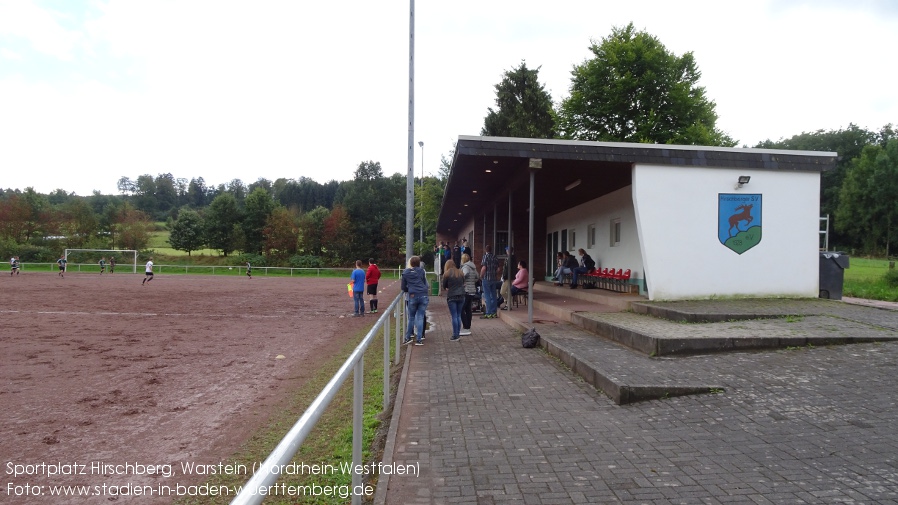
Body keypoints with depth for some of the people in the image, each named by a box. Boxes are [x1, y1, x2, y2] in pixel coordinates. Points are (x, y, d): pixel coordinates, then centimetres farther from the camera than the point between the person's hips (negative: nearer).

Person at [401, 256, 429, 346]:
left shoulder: (405, 272, 6)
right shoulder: (421, 271, 4)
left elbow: (403, 287, 10)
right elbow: (425, 283, 10)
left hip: (412, 297, 0)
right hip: (423, 296, 0)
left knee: (411, 317, 14)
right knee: (420, 317, 4)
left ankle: (408, 338, 18)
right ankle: (419, 339, 3)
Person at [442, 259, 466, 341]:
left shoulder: (446, 274, -5)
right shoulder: (461, 273, 7)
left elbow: (444, 286, 2)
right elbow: (463, 284, 14)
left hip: (451, 297, -4)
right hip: (461, 295, 4)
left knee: (454, 316, -2)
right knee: (459, 315, 11)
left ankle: (455, 335, -2)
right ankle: (458, 334, 13)